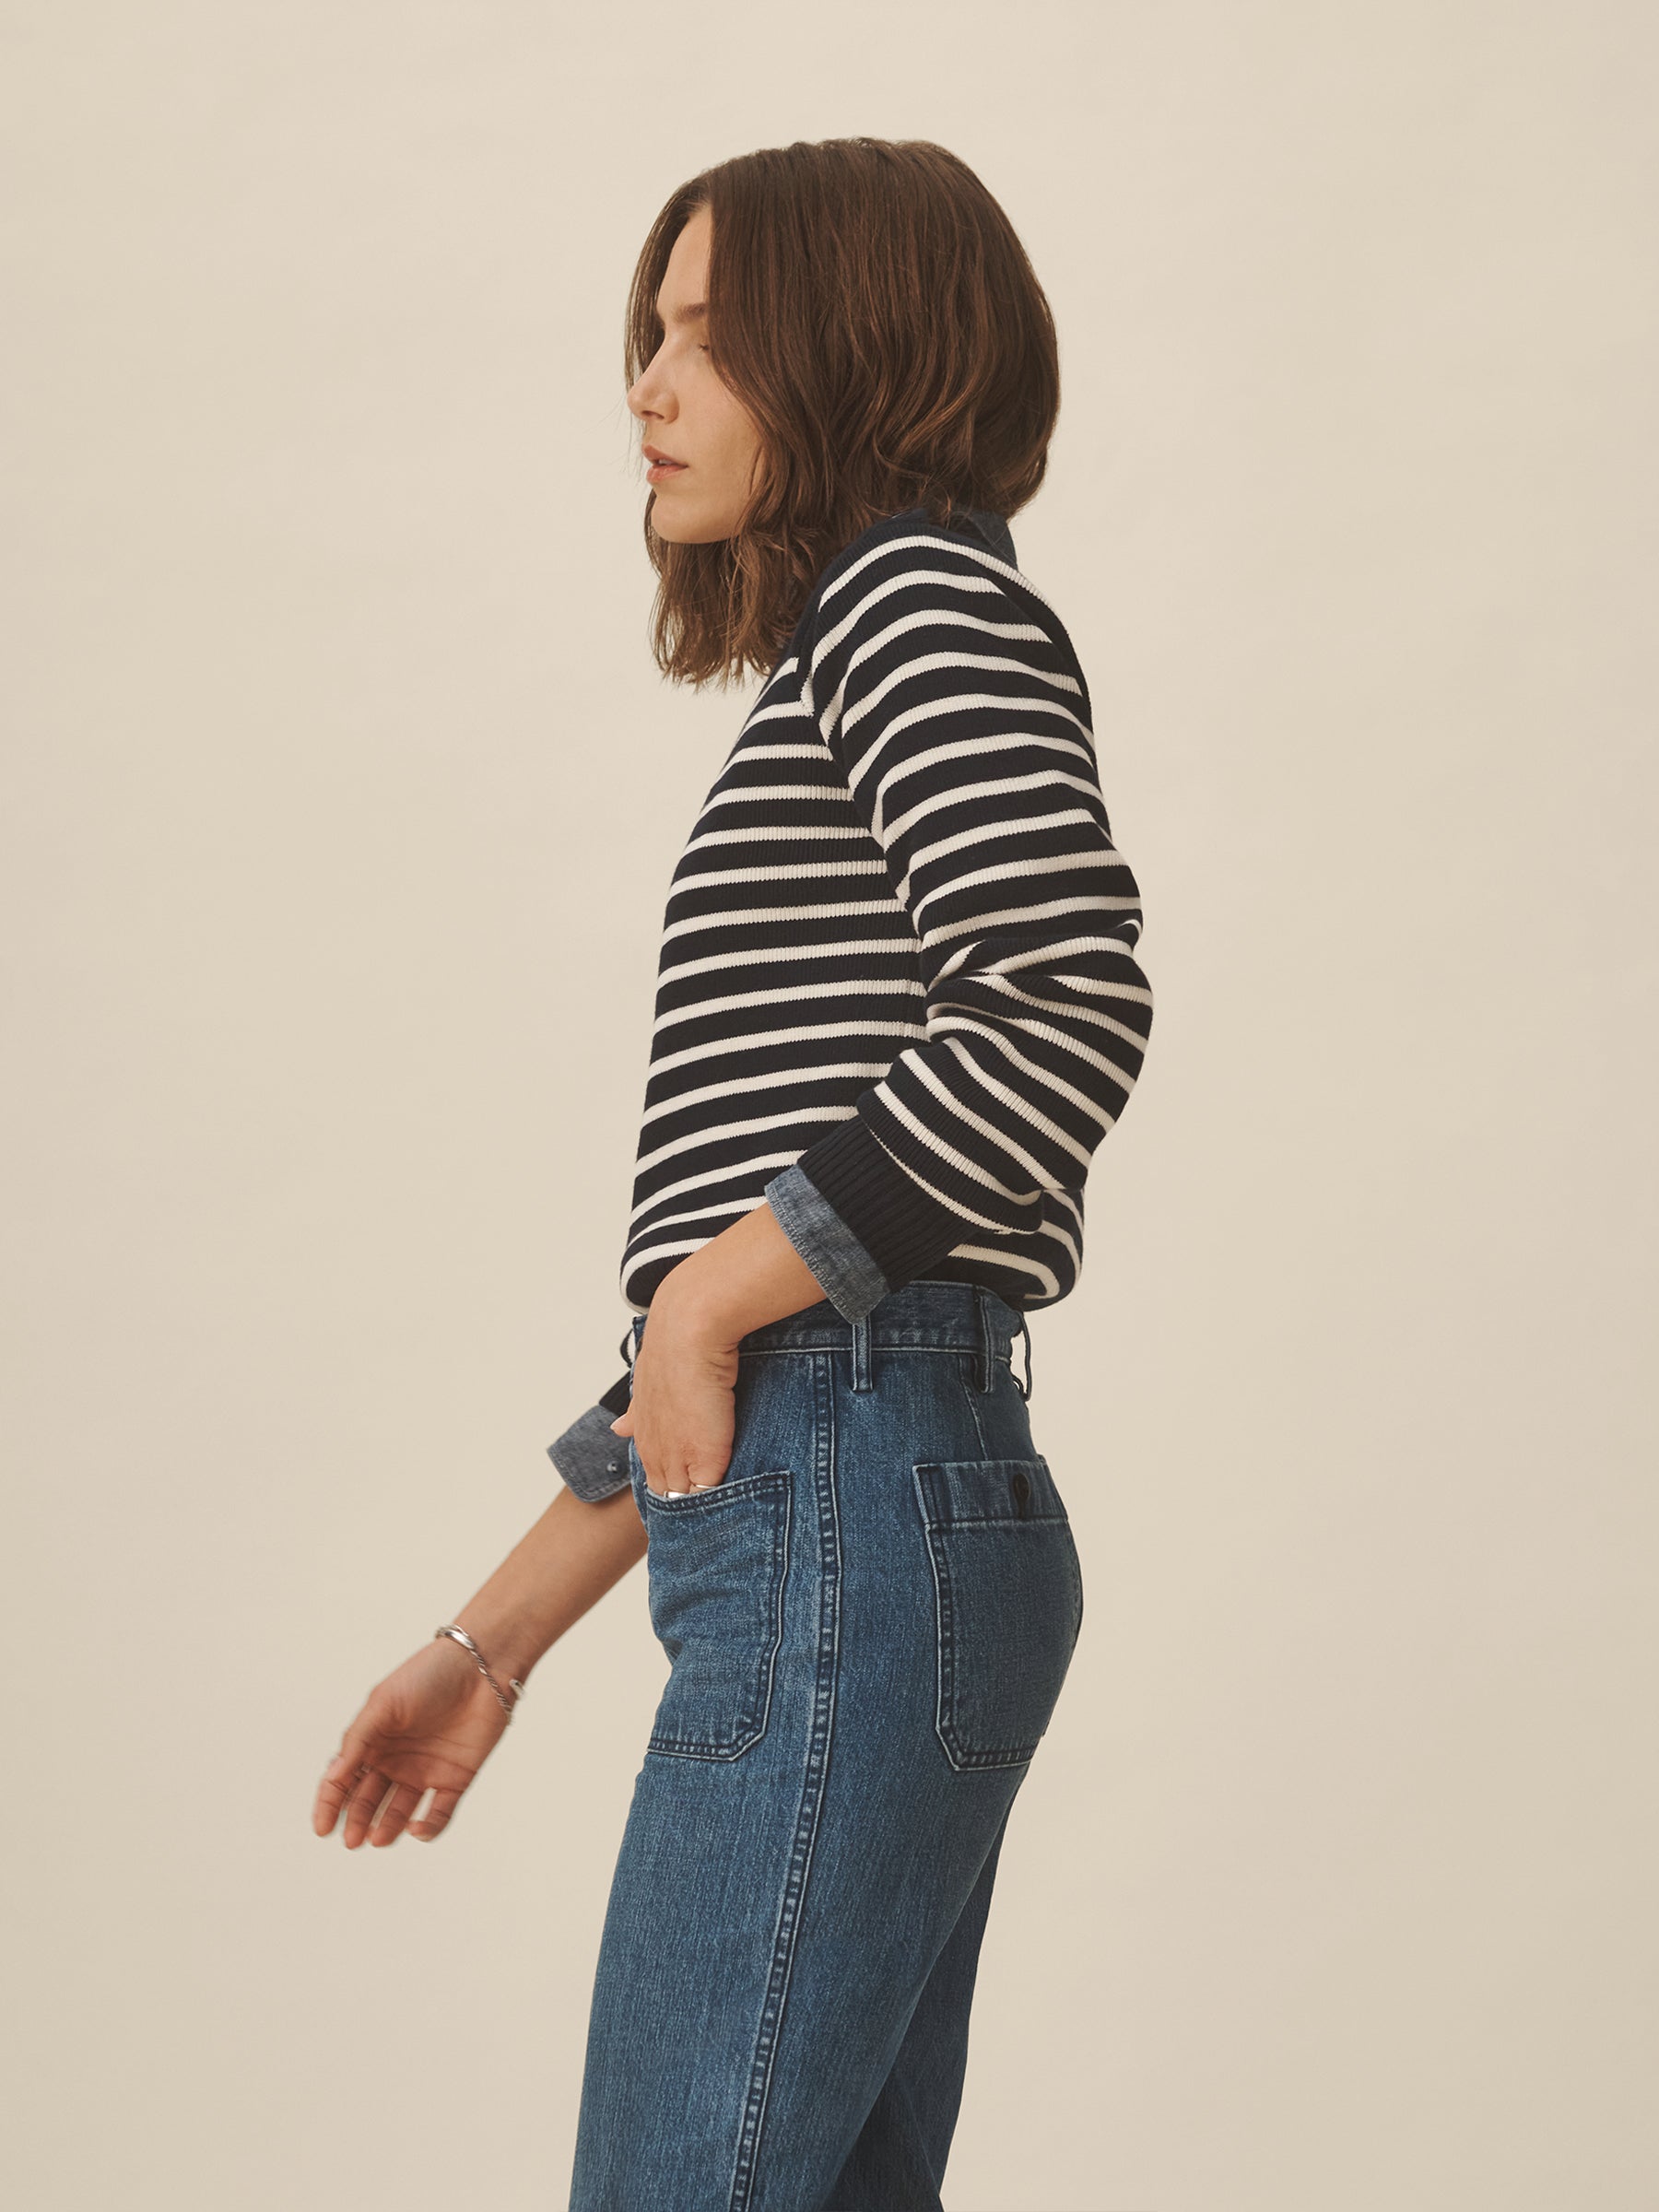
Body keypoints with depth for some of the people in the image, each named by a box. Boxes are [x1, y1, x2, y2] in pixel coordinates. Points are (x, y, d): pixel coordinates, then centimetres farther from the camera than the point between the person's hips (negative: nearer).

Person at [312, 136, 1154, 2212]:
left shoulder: (920, 588, 0)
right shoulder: (839, 711, 26)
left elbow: (1069, 1002, -20)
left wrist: (715, 1290, -13)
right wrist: (494, 1636, 22)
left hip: (857, 1527, -10)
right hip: (910, 1525, 10)